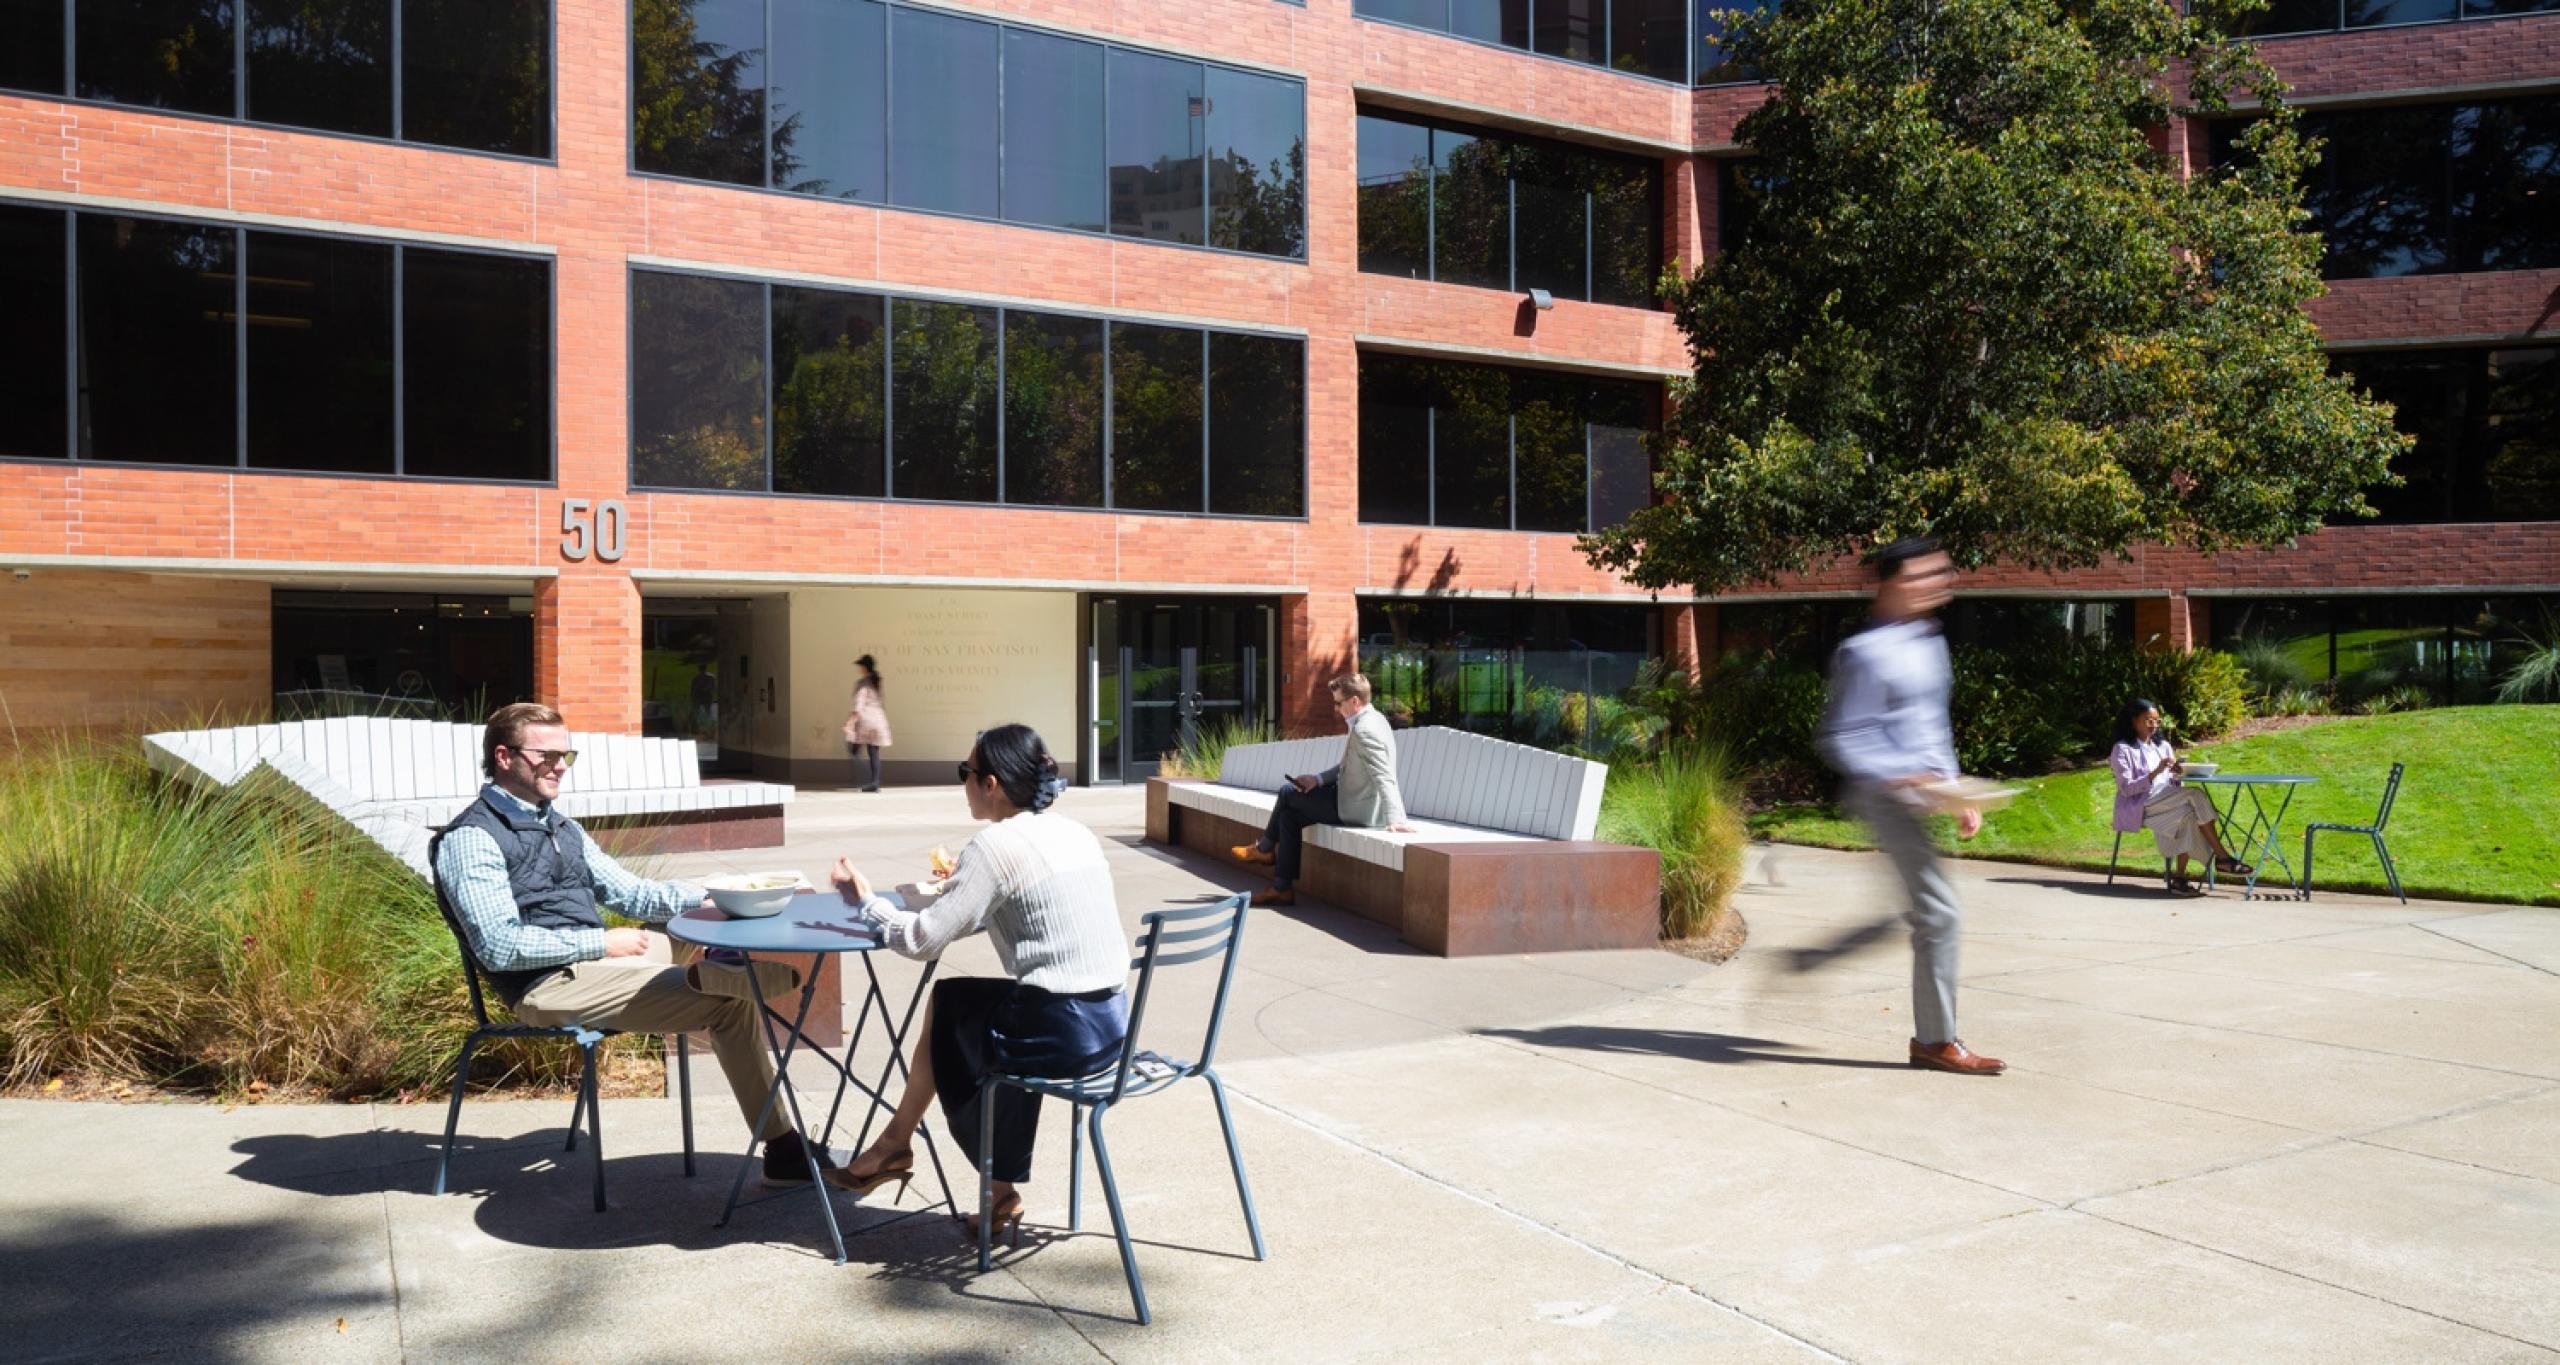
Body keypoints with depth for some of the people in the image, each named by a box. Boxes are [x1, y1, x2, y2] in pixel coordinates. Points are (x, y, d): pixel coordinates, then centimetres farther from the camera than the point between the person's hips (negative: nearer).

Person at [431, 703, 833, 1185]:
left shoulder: (561, 828, 18)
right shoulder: (472, 837, -9)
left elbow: (631, 894, 19)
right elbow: (499, 946, -18)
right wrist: (601, 943, -16)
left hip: (598, 958, 9)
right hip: (548, 985, -9)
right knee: (727, 1002, -22)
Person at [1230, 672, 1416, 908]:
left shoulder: (1364, 730, -23)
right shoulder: (1372, 719, 9)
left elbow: (1385, 778, -31)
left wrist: (1396, 819, -37)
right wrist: (1318, 779, 5)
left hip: (1356, 809, -10)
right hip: (1357, 801, 10)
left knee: (1288, 793, 1)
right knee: (1289, 816, 12)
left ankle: (1265, 848, 26)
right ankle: (1282, 888, 14)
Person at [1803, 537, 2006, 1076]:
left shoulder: (1930, 642, 15)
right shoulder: (1866, 652, -14)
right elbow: (1842, 738, -15)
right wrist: (1903, 777, -24)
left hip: (1918, 791, 10)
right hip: (1885, 792, -10)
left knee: (1924, 910, 16)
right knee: (1939, 910, -10)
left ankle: (1799, 966, 25)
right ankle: (1935, 1040, 2)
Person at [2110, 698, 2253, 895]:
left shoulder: (2162, 745, 21)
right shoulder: (2122, 749, 0)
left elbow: (2174, 784, 18)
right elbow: (2126, 788, -11)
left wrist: (2177, 774, -5)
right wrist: (2155, 773, -21)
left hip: (2168, 803, 6)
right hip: (2138, 807, -6)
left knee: (2188, 813, -29)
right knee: (2195, 796, -25)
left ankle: (2179, 879, -29)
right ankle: (2222, 857, -22)